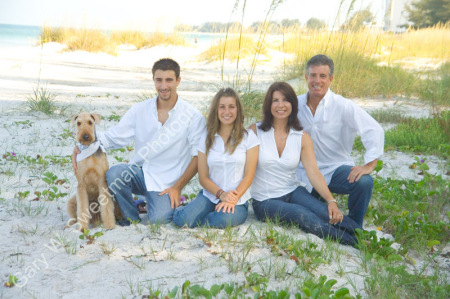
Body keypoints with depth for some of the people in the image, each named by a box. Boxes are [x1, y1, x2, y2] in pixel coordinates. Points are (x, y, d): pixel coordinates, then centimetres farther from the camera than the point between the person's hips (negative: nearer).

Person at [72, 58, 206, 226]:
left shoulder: (193, 116, -6)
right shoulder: (139, 110, 2)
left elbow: (198, 157, -4)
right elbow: (113, 137, 4)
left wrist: (177, 187, -10)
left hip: (166, 183, -2)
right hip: (139, 172, 3)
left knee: (158, 218, -27)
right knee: (113, 173, -29)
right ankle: (131, 217, -2)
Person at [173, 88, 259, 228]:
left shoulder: (248, 137, 2)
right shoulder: (206, 139, 8)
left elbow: (248, 176, -3)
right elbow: (203, 177, 4)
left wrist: (233, 199, -17)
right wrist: (221, 194, -14)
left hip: (238, 201, -1)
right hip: (210, 197, 2)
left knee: (223, 220, -35)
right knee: (182, 220, -26)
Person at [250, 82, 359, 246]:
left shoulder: (302, 138, 2)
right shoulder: (255, 131, -4)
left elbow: (313, 172, -8)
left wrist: (331, 200, -22)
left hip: (293, 192, 3)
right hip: (265, 201, -3)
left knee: (323, 212, -28)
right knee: (303, 214, -30)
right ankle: (353, 243, -28)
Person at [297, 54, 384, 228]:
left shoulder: (343, 106, -9)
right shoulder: (295, 105, 0)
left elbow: (374, 130, -15)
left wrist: (369, 165, -26)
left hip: (336, 169, -2)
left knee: (363, 182, -31)